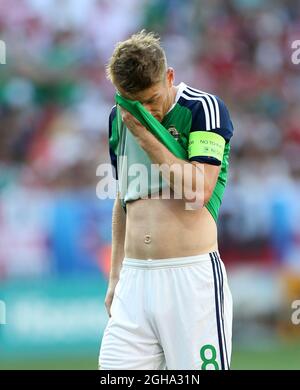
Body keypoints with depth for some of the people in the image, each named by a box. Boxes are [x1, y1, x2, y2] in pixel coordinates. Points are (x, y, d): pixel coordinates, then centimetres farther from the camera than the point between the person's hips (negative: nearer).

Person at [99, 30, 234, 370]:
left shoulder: (205, 108, -5)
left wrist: (145, 136, -12)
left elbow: (197, 192, -16)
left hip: (191, 277, -5)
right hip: (135, 278, 5)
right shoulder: (119, 119, 13)